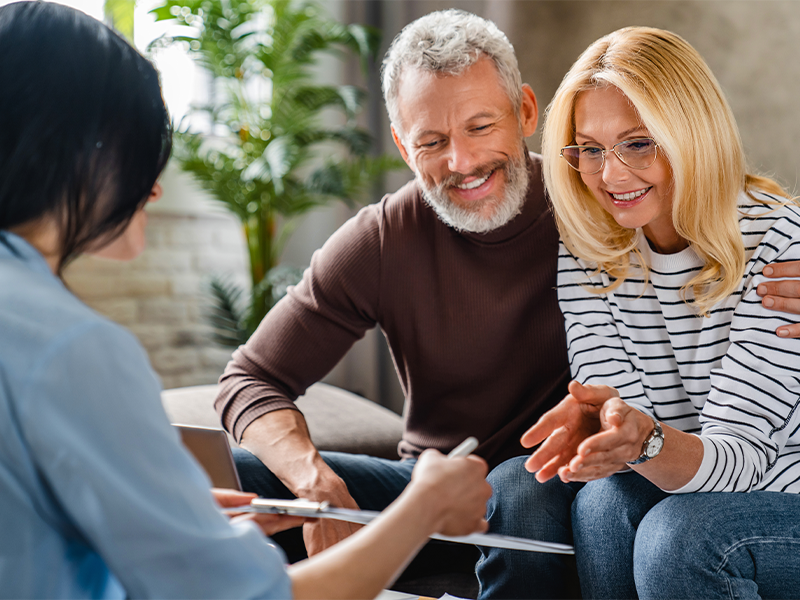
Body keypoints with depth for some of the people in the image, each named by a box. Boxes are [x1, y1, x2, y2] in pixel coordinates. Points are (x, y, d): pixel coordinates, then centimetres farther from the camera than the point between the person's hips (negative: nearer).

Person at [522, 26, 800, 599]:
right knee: (606, 501, -27)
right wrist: (598, 423, -36)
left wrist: (647, 440, -44)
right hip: (675, 489, 4)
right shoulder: (588, 254, -3)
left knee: (677, 533, -31)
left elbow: (738, 452, -22)